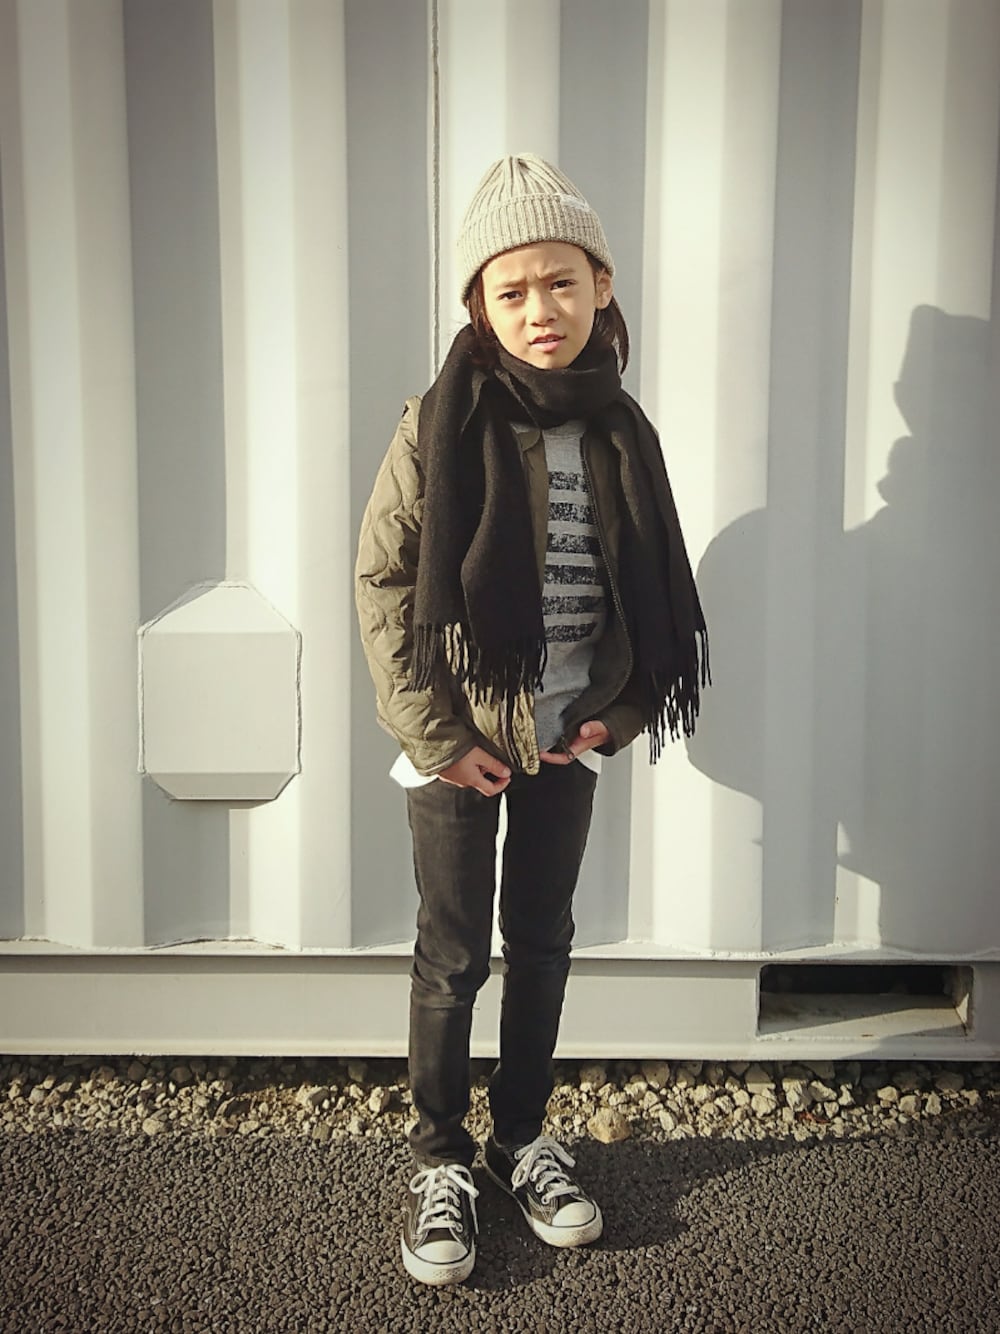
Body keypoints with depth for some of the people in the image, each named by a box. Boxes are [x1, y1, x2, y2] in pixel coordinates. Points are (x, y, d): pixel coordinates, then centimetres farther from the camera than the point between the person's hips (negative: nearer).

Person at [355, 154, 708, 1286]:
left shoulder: (619, 430, 2)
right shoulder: (444, 423, -10)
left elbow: (652, 590, 9)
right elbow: (382, 579, -11)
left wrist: (622, 712, -1)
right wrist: (439, 736, -13)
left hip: (570, 736, 4)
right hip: (461, 738, -3)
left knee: (543, 941, 15)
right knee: (453, 955, 7)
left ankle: (524, 1137, 35)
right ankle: (440, 1161, 27)